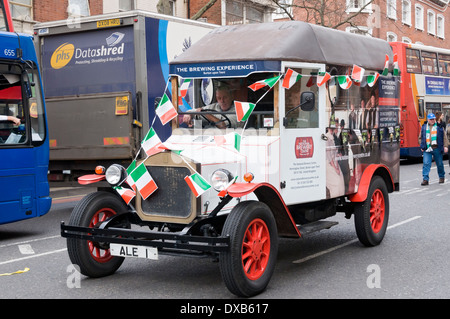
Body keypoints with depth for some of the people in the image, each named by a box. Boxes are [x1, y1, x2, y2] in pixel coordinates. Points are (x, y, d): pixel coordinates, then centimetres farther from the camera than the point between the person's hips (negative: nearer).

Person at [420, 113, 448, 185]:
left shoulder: (439, 126, 4)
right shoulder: (424, 127, 10)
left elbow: (444, 137, 5)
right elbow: (421, 137, 17)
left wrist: (445, 146, -3)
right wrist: (422, 146, 7)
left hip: (437, 149, -1)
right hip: (427, 149, 1)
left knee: (439, 164, 10)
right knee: (426, 163, -10)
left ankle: (441, 177, 30)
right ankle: (425, 179, -10)